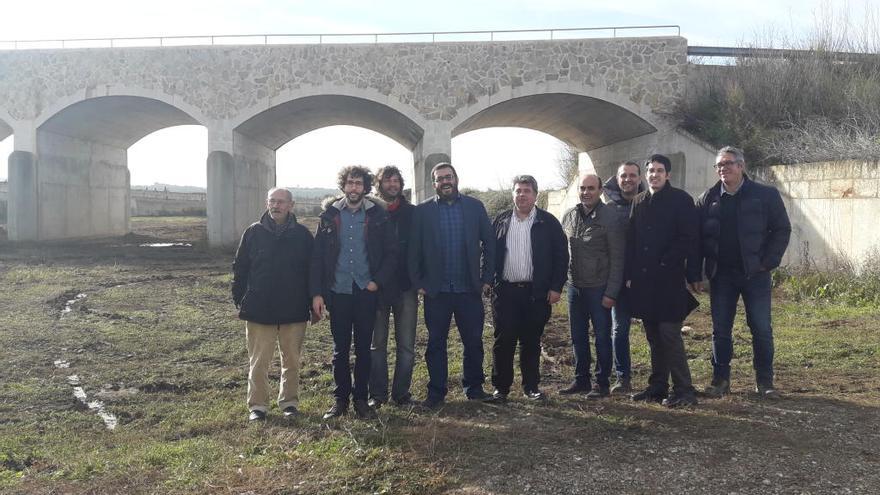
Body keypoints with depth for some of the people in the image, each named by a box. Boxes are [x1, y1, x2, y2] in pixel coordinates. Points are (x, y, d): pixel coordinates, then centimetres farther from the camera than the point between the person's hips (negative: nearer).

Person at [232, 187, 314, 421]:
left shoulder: (302, 235, 1)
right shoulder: (254, 233, 1)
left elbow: (312, 269, 7)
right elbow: (240, 268, 5)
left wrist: (311, 301, 3)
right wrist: (240, 300, 1)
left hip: (294, 311, 1)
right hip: (259, 310, 0)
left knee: (292, 360, 10)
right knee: (258, 361, 4)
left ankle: (289, 402, 24)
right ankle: (257, 405, 16)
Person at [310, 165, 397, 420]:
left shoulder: (377, 215, 0)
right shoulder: (329, 215, 2)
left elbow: (391, 253, 3)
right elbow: (317, 256, 1)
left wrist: (378, 281, -7)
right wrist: (317, 293, -5)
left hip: (366, 292, 0)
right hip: (338, 292, 1)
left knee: (363, 348, 8)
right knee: (340, 349, 9)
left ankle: (361, 399, 19)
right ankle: (340, 399, 20)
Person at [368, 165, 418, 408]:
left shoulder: (412, 213, 5)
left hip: (405, 287, 1)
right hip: (377, 287, -1)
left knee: (406, 345, 5)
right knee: (377, 344, 6)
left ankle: (401, 392, 16)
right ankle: (377, 394, 15)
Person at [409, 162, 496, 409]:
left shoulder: (475, 207, 5)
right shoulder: (422, 211, 3)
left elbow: (489, 243, 4)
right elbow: (414, 249, 1)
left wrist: (487, 278, -1)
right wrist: (418, 283, -5)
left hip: (469, 288, 1)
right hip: (436, 291, -1)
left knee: (474, 342, 8)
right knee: (436, 343, 7)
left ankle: (474, 388, 23)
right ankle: (436, 392, 17)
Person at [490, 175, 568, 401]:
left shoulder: (548, 222, 3)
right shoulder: (501, 221, 8)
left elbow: (561, 256, 2)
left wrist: (556, 287, -4)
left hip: (536, 292, -1)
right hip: (505, 291, 1)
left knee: (531, 342, 8)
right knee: (503, 341, 1)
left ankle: (531, 386, 20)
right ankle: (501, 387, 12)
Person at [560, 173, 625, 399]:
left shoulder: (609, 217, -9)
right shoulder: (569, 216, 6)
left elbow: (617, 258, -10)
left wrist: (611, 292, -14)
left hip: (598, 288, -5)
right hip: (574, 286, 5)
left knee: (602, 336, 4)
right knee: (578, 336, 13)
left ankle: (602, 383, 15)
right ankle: (581, 380, 26)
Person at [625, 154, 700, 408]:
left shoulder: (680, 199, -2)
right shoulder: (639, 202, 14)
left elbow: (689, 237, -9)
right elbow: (631, 241, 13)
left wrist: (666, 263, -12)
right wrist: (630, 274, 5)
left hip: (669, 279, -6)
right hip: (643, 280, 6)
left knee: (670, 335, -8)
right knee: (654, 337, 12)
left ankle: (684, 391, 0)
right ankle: (658, 387, 20)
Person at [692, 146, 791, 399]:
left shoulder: (766, 195, -2)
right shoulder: (708, 199, 5)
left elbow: (782, 229, 0)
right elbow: (697, 237, 6)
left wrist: (768, 262, -8)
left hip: (755, 274, -2)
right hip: (721, 274, 2)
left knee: (761, 329, 2)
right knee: (721, 329, 6)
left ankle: (764, 382, 15)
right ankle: (720, 379, 16)